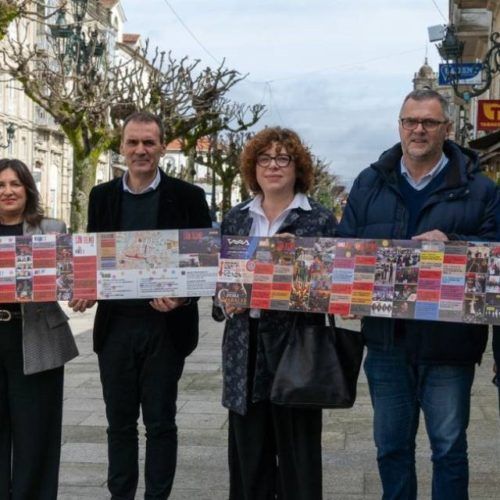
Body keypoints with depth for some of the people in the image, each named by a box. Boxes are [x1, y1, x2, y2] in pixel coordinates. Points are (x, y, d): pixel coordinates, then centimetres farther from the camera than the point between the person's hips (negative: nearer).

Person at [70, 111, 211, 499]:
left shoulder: (187, 196, -2)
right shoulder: (102, 196, 8)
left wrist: (183, 296, -19)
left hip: (165, 325, -3)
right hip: (115, 325, 3)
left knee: (160, 422, 7)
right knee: (120, 421, 11)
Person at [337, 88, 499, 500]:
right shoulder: (369, 183, 9)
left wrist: (451, 244, -21)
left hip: (448, 340, -3)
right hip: (387, 338, 3)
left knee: (449, 446, 8)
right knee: (390, 444, 15)